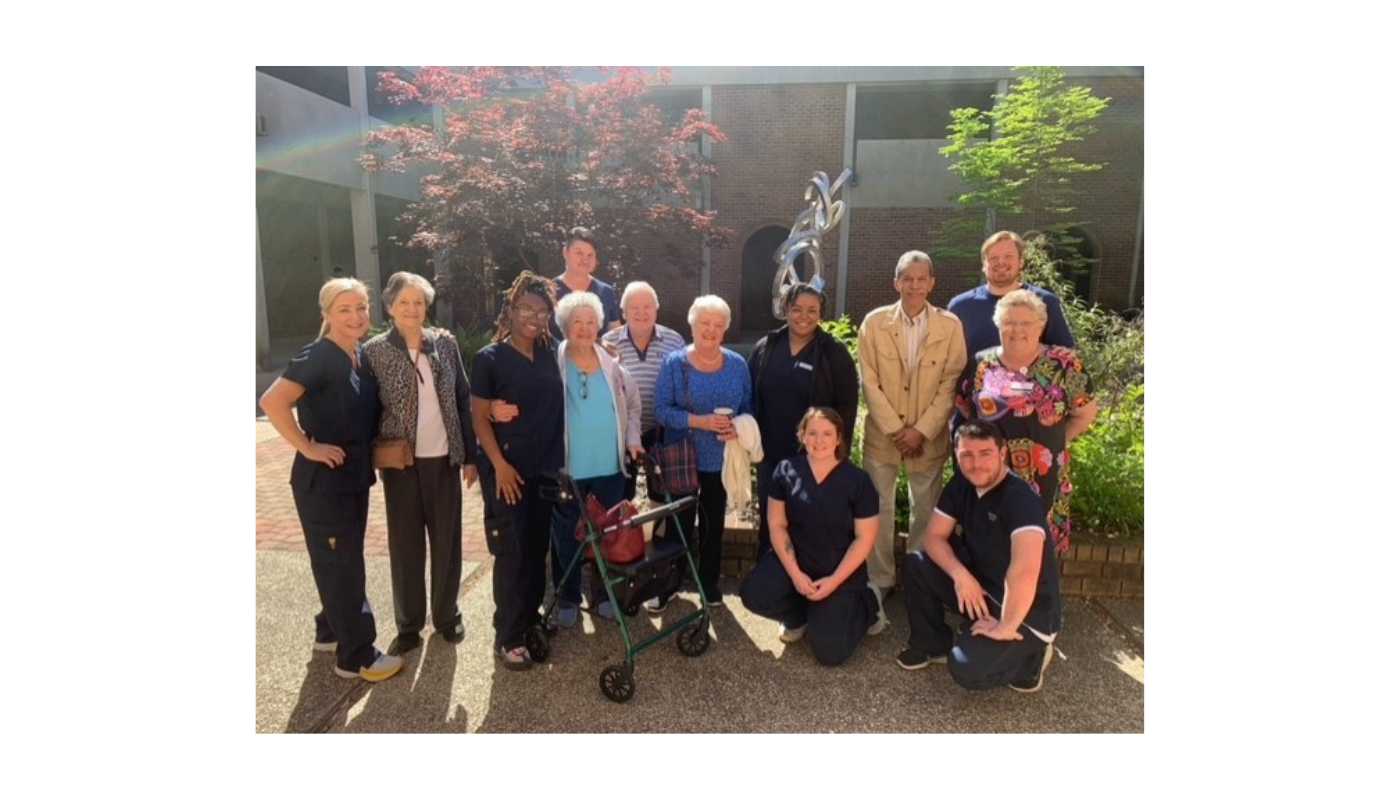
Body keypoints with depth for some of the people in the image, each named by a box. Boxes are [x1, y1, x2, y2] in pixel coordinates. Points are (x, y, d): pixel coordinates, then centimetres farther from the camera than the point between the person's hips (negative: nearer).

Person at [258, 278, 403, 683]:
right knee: (340, 565, 2)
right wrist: (308, 447, -23)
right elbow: (272, 401, -29)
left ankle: (330, 630, 39)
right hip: (322, 480, -8)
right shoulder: (317, 356, -18)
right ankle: (356, 656, 14)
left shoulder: (362, 356, 6)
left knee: (345, 561, 20)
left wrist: (364, 459, 9)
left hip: (355, 476, 8)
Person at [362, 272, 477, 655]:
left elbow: (464, 401, 4)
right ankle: (408, 624, 24)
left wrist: (470, 455, 3)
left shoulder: (446, 345, 2)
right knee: (405, 544, 8)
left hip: (444, 459, 2)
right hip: (402, 463, -1)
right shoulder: (374, 351, -4)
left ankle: (447, 614, 28)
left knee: (447, 540, 11)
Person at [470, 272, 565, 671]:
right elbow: (479, 417, -7)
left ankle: (531, 618, 30)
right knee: (512, 553, -1)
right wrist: (499, 465, -13)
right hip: (507, 469, -5)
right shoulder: (489, 358, -6)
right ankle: (508, 637, 12)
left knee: (538, 549, 12)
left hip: (545, 468, 5)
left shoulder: (550, 353, 6)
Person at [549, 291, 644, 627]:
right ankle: (568, 598, 27)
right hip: (567, 469, -3)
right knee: (567, 536, 9)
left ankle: (603, 594, 31)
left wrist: (633, 440, 5)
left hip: (609, 468, 3)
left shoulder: (612, 364, 4)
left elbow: (633, 404, 14)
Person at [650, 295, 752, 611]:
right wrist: (700, 421, -23)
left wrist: (738, 426, -16)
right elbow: (661, 409, -12)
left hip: (721, 460, 3)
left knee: (714, 522, 15)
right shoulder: (674, 362, -7)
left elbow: (747, 407, 5)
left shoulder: (737, 364, 1)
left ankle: (709, 582, 31)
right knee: (680, 523, 6)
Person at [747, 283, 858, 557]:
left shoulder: (835, 353, -6)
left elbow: (847, 405, -6)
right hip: (771, 455, 3)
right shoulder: (765, 348, 3)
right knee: (768, 523, 15)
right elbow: (750, 398, 8)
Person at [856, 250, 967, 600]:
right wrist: (895, 430, -10)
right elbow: (869, 383, -4)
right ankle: (880, 580, 22)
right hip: (882, 434, 0)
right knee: (878, 510, 8)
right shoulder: (874, 321, -2)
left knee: (926, 510, 10)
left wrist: (921, 431, -12)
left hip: (929, 437, 0)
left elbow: (950, 385, -4)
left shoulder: (950, 325, -2)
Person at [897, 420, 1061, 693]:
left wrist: (1006, 628, -33)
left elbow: (1025, 570, -41)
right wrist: (960, 574, -20)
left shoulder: (1020, 497, -28)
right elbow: (934, 537, -3)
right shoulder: (961, 485, -3)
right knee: (916, 564, -8)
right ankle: (933, 644, 11)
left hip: (1027, 610, -6)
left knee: (968, 669, -24)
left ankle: (1030, 653, 6)